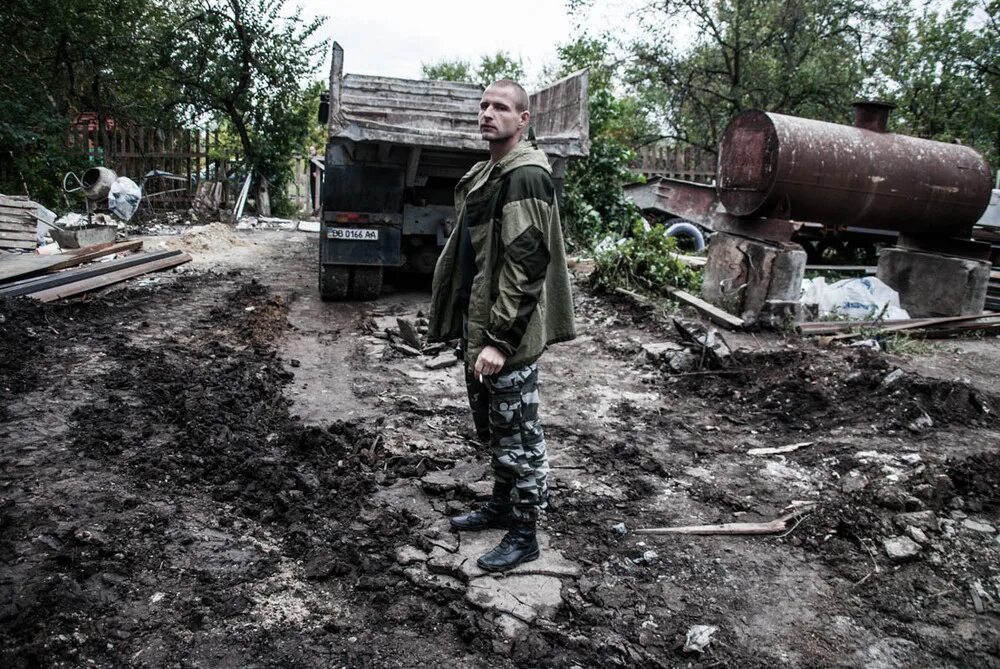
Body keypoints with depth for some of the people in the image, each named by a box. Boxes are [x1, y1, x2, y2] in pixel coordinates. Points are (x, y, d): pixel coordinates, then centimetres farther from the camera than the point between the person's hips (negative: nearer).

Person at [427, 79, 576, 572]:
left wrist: (499, 339, -25)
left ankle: (524, 535, 18)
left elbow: (526, 266, -23)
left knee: (518, 435, 3)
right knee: (492, 427, 21)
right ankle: (501, 506, 39)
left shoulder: (526, 176, -17)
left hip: (508, 335, -10)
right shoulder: (486, 173, 14)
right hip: (478, 326, 10)